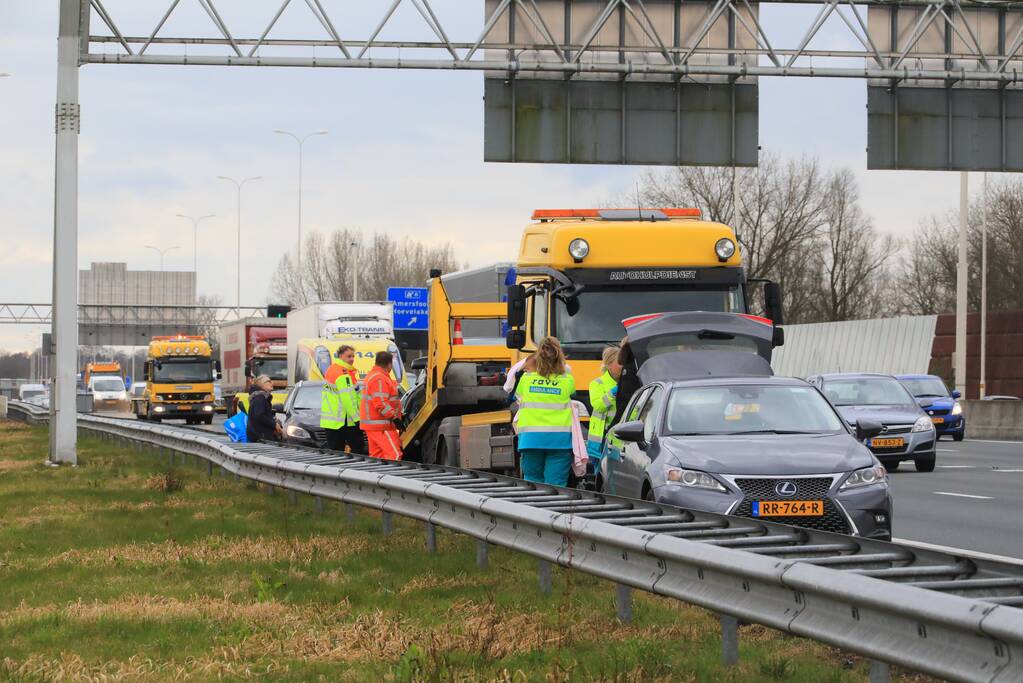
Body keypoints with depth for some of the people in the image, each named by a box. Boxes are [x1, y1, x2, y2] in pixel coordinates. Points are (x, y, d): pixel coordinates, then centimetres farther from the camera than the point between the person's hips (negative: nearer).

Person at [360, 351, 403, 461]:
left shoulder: (371, 376, 19)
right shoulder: (380, 379, -17)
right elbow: (381, 404, -25)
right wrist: (394, 417, -22)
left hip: (371, 425, 11)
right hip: (381, 426, -11)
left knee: (376, 455, 12)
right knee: (394, 455, -14)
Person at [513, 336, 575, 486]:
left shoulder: (526, 379, 2)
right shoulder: (568, 381, -1)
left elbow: (518, 399, 17)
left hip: (530, 437, 1)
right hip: (559, 438, -1)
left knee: (532, 481, 10)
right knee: (556, 485, -1)